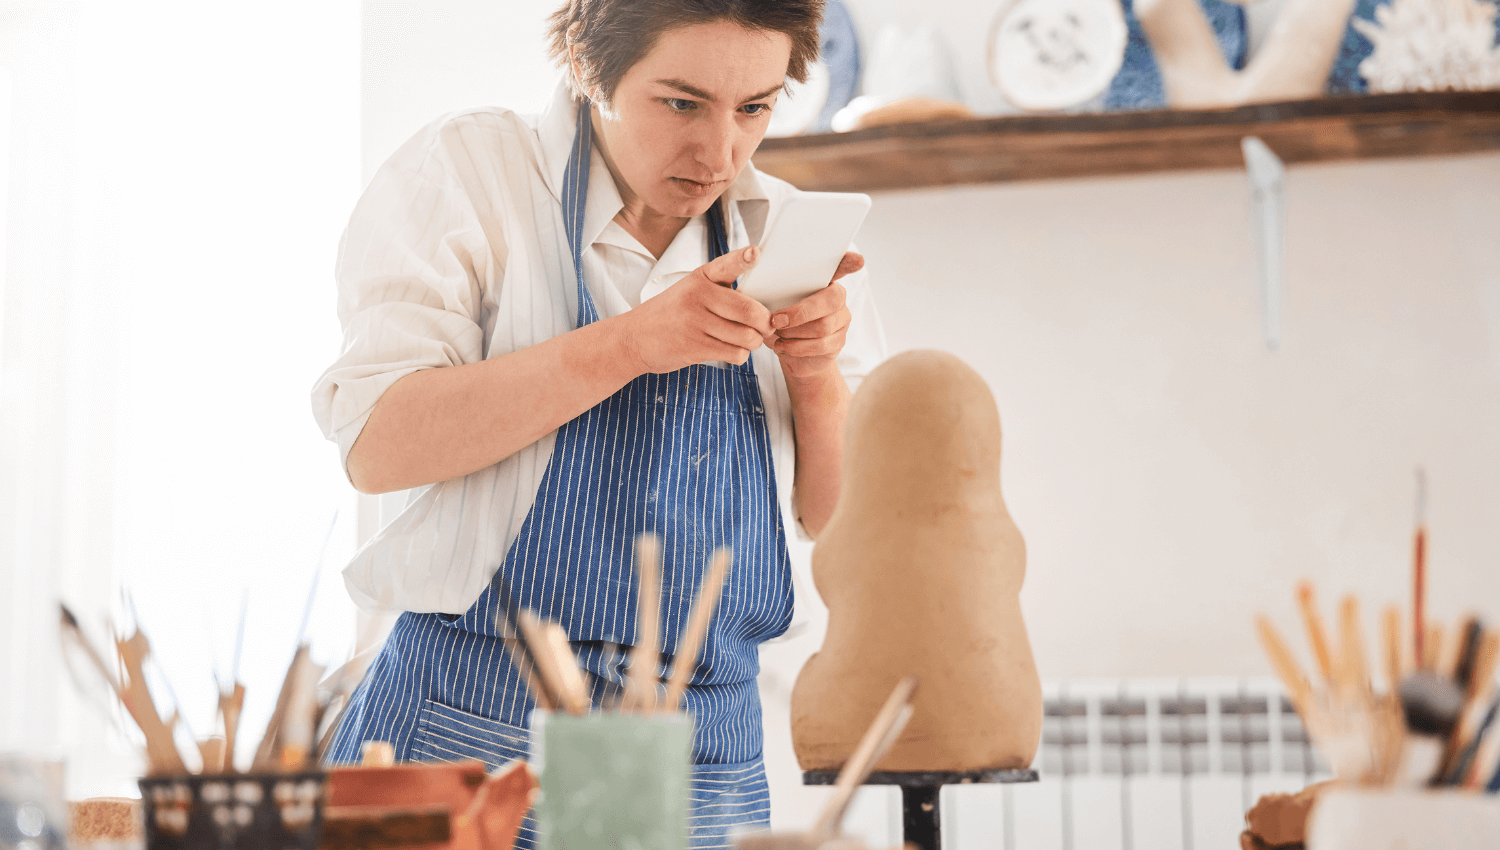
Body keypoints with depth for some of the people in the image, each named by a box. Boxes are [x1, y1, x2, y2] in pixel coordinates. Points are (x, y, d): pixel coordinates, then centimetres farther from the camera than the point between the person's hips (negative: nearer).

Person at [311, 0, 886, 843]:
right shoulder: (468, 172, -2)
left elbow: (845, 523, 9)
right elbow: (376, 445, -15)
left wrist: (817, 379, -10)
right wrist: (629, 344, -22)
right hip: (467, 734, -3)